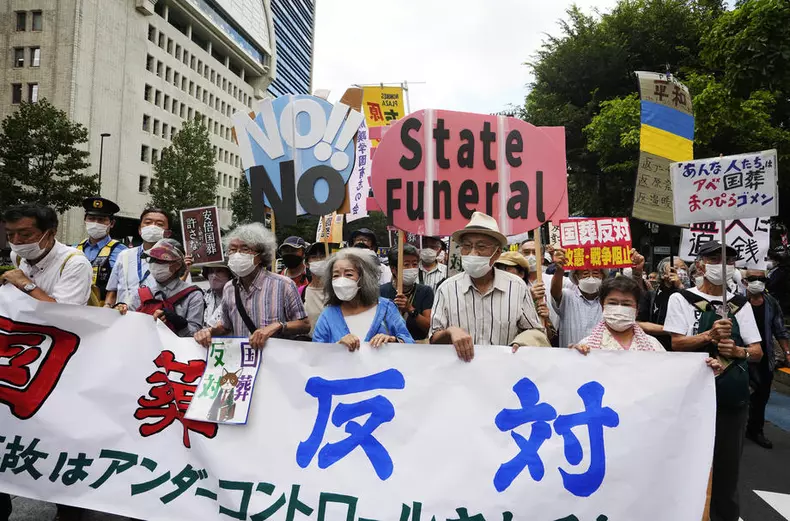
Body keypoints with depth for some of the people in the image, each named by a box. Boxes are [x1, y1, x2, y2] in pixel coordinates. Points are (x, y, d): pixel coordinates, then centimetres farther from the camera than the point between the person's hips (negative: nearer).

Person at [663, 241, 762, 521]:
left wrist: (738, 351, -13)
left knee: (728, 463, 11)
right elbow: (677, 343, -9)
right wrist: (709, 335, -22)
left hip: (734, 396, 3)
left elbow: (757, 351, 7)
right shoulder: (682, 299, -3)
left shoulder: (741, 304, 7)